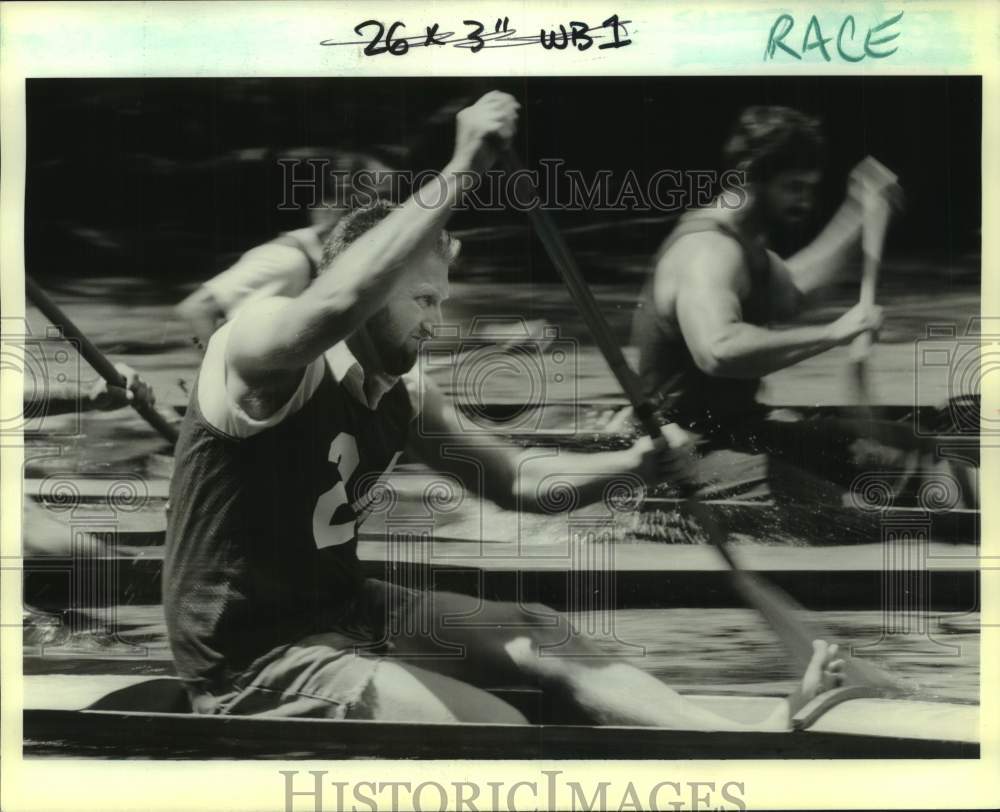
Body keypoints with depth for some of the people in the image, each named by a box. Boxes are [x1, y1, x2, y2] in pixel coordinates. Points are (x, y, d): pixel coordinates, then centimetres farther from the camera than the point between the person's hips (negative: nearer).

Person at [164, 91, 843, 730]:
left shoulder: (404, 394, 4)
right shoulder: (261, 348, -20)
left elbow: (511, 479, 11)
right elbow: (336, 305, -44)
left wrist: (634, 462, -4)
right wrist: (459, 171, -40)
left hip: (346, 610, 8)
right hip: (252, 661, -8)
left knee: (537, 635, -2)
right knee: (495, 723, -21)